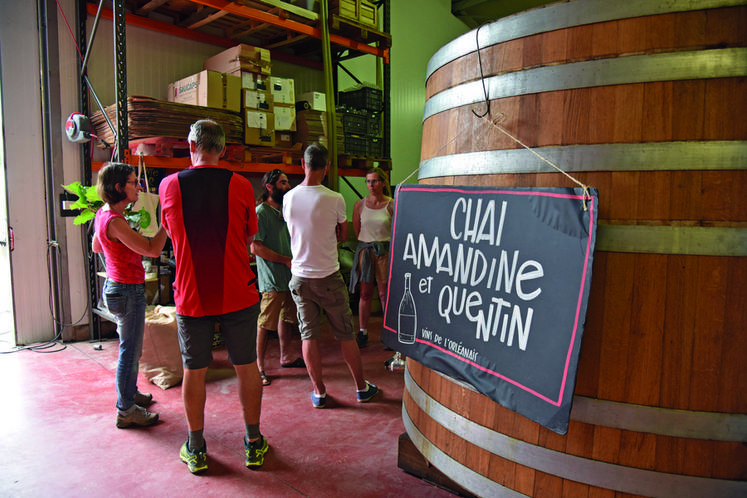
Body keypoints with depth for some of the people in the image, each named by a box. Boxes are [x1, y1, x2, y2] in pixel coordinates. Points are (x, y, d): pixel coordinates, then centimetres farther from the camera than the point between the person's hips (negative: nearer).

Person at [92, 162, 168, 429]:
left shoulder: (103, 214, 6)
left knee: (130, 348, 23)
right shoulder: (114, 221, -24)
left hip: (116, 286, 10)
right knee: (130, 351, 1)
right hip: (128, 290, -10)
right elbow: (152, 249, -27)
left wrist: (122, 243, 21)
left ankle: (130, 393, 40)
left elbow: (96, 247, 22)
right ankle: (127, 411, 13)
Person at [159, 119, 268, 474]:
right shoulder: (240, 185, -7)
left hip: (191, 296, 1)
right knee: (246, 367, 12)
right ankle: (253, 444, 26)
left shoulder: (169, 185, -3)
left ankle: (196, 450, 27)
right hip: (238, 295, 0)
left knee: (194, 371, 13)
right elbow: (248, 238, 3)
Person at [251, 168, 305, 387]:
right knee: (265, 323, -4)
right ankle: (259, 367, 7)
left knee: (287, 317, 17)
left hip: (289, 276, 9)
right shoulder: (260, 212, -12)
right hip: (272, 278, -9)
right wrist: (286, 260, -17)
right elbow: (255, 247, -18)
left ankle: (286, 357, 32)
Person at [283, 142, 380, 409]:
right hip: (328, 277, -2)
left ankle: (319, 392, 18)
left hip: (300, 276, 3)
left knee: (309, 335, 10)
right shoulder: (335, 199, -13)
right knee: (346, 335, 9)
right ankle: (362, 387, 22)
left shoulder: (288, 198, -3)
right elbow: (343, 235, 3)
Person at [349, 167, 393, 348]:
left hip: (385, 251, -2)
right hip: (365, 250, 2)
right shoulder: (359, 205, 4)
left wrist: (382, 244, 8)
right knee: (365, 293, 5)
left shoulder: (392, 205, -3)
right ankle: (363, 332, 16)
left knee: (385, 293, -1)